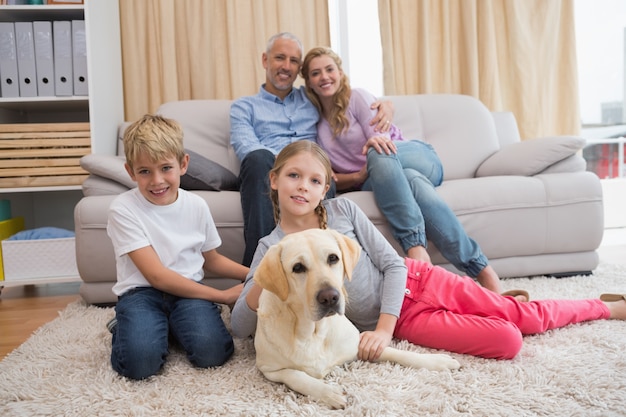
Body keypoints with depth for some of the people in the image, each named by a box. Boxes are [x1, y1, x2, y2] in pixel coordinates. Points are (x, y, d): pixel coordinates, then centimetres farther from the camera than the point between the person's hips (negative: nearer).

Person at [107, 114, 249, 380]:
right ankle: (123, 328, 7)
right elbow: (157, 276, -15)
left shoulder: (196, 206, 3)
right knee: (140, 362, -28)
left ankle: (173, 326, 8)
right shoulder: (123, 209, -10)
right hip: (141, 292, -2)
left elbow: (211, 260, 18)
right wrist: (223, 296, -15)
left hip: (188, 289, 2)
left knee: (211, 352, -25)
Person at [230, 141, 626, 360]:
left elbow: (393, 264, -7)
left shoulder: (343, 209, -9)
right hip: (406, 319, -1)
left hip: (413, 282, 1)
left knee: (527, 316, 2)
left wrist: (383, 329, -18)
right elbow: (240, 327, -14)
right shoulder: (271, 247, -9)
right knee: (508, 341, -10)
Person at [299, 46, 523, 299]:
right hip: (374, 182, 1)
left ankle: (415, 246, -46)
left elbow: (381, 142, -11)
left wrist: (376, 143, -37)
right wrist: (359, 177, -17)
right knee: (414, 184, -36)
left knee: (379, 153, -37)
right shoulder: (315, 124, 11)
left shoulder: (356, 97, 3)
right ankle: (484, 275, -43)